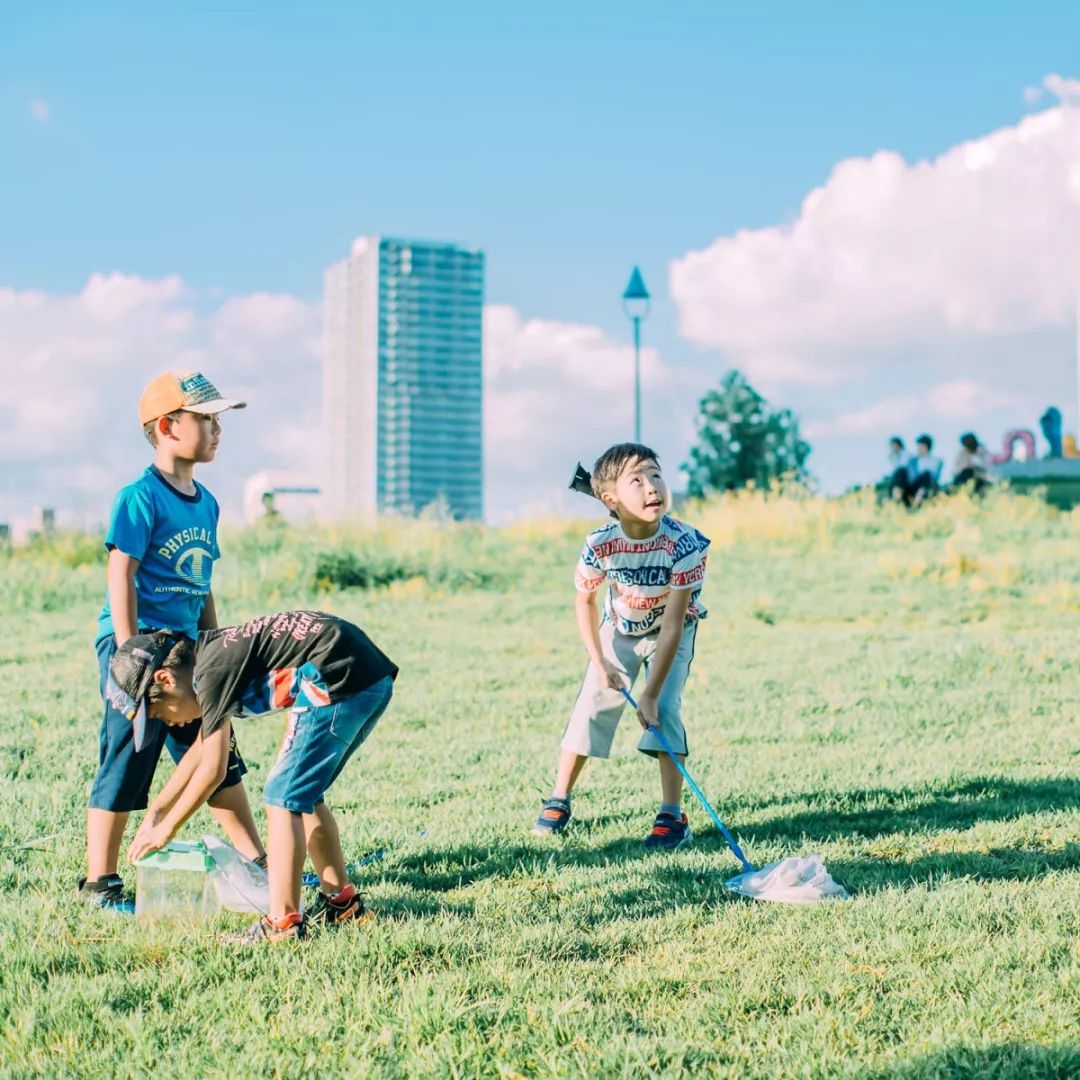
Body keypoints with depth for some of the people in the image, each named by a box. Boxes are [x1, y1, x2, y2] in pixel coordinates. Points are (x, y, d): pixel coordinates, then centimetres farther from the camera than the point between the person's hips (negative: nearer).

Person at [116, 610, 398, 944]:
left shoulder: (212, 670, -11)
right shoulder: (212, 652, 18)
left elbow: (212, 770, -7)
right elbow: (201, 748, 29)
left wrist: (165, 830, 4)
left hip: (340, 678, -10)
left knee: (284, 797, -5)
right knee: (303, 795, 20)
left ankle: (283, 923, -6)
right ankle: (341, 900, 29)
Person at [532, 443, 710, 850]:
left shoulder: (684, 544, -35)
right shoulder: (600, 545, -29)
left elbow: (673, 625, -31)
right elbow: (585, 601, -7)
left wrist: (651, 693, -31)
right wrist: (599, 663, -11)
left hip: (672, 632, -2)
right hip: (619, 630, 2)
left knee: (664, 710, -17)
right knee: (593, 706, -2)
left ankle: (672, 816, -12)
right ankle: (558, 801, 14)